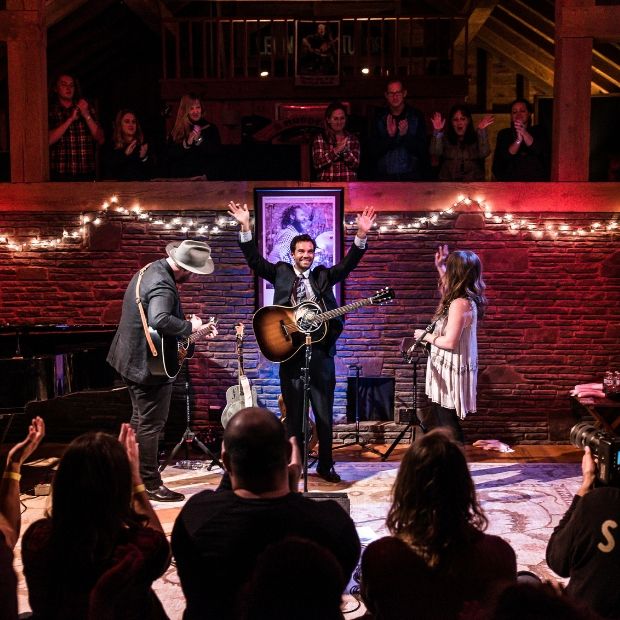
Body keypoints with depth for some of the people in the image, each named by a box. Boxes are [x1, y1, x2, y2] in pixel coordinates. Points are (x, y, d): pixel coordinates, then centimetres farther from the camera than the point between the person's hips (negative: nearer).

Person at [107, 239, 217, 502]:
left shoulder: (150, 270, 7)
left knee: (140, 419, 23)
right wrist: (189, 326, -26)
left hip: (133, 358, 11)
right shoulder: (162, 285, -26)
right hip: (149, 364, -11)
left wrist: (193, 327, 10)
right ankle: (151, 484, 12)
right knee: (151, 425, 1)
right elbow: (159, 320, -43)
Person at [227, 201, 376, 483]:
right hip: (291, 351, -1)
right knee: (294, 414, 7)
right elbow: (255, 260, 0)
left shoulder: (324, 275, 11)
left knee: (324, 414, 7)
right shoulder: (280, 272, 9)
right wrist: (245, 227, -11)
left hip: (321, 352, 1)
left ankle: (325, 465, 18)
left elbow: (348, 263, 1)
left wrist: (361, 235, -12)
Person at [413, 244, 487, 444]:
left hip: (451, 371, -10)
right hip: (450, 369, 10)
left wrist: (426, 336, -9)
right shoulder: (467, 298, 5)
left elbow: (450, 342, -25)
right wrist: (440, 267, 25)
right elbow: (448, 289, 30)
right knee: (435, 424, 18)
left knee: (446, 426, 0)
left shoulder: (460, 303, -24)